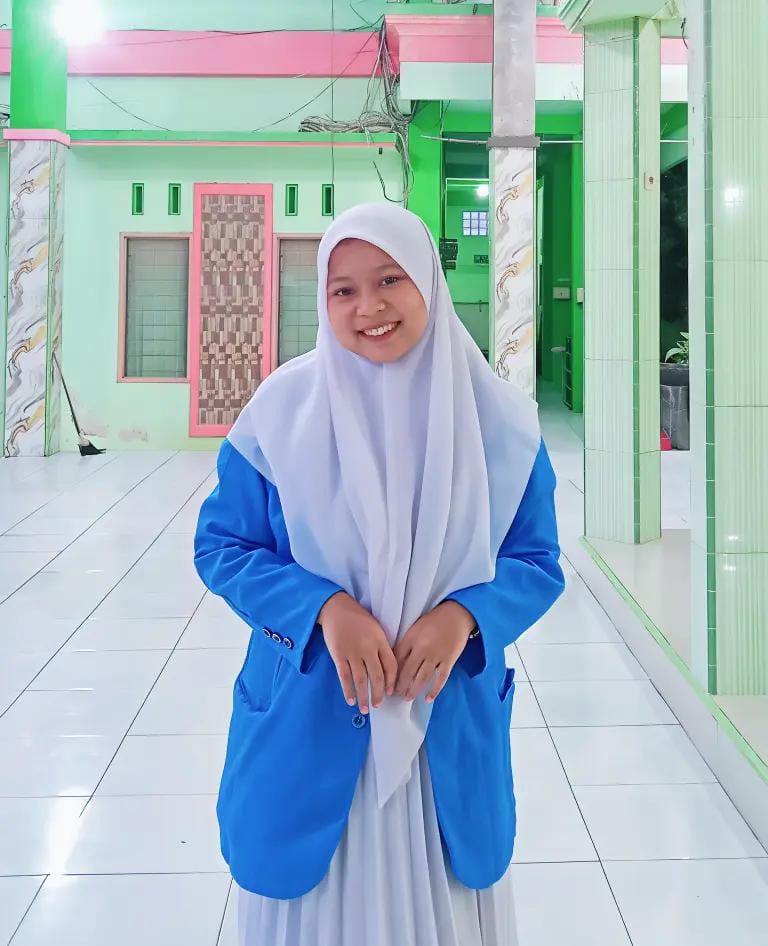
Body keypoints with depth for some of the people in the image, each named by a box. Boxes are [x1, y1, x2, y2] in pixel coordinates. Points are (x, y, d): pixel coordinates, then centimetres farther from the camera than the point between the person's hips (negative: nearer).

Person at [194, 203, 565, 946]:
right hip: (307, 720, 0)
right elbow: (221, 547, -3)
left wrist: (463, 615, -19)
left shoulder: (496, 417, -5)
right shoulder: (284, 405, -8)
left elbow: (537, 562, 1)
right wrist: (324, 607, -19)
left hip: (450, 721, 1)